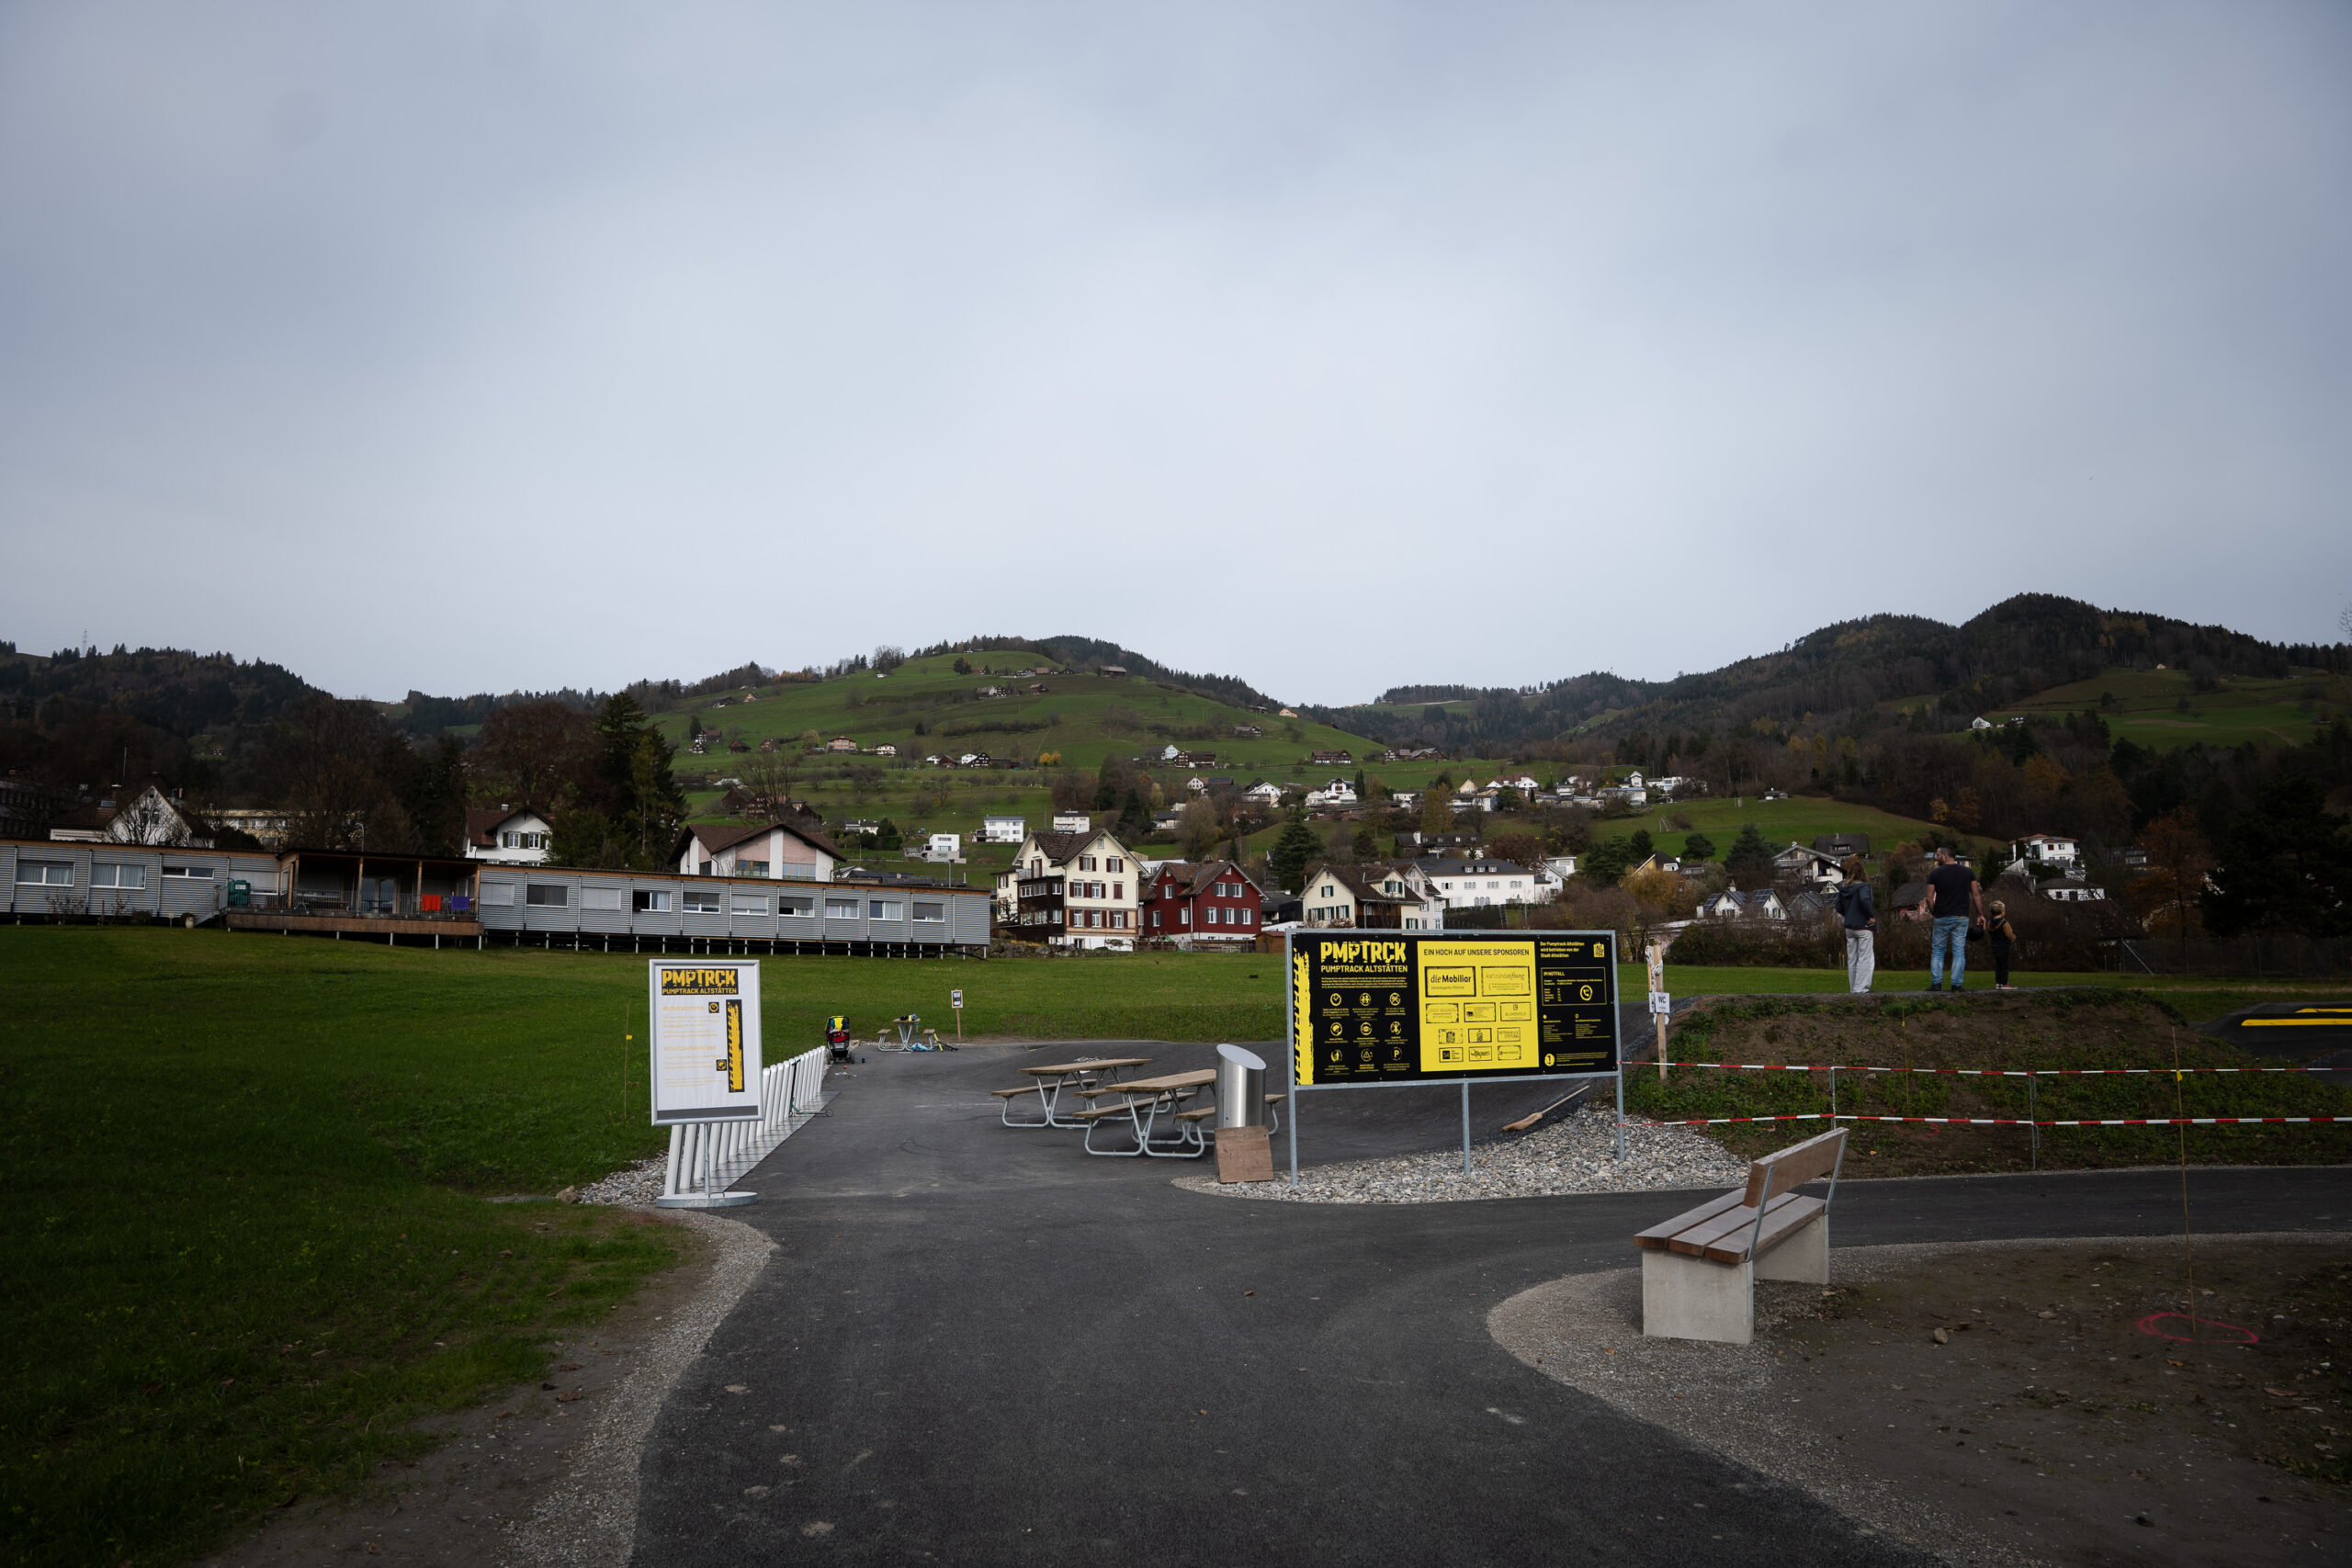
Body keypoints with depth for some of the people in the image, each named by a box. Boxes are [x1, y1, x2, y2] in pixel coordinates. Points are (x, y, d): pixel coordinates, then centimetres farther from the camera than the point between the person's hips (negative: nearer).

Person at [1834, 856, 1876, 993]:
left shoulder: (1843, 888, 6)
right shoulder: (1863, 886, -13)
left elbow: (1839, 906, 9)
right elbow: (1865, 900, -30)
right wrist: (1872, 916, -19)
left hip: (1849, 929, 6)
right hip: (1864, 927, -6)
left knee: (1852, 959, 12)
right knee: (1865, 959, -2)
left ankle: (1853, 989, 15)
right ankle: (1861, 988, -7)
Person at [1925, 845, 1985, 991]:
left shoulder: (1935, 874, -4)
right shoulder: (1968, 872, 4)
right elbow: (1976, 895, 3)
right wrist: (1980, 914, 8)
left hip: (1942, 918, -2)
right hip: (1962, 917, 2)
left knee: (1937, 950, 8)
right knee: (1959, 952, 5)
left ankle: (1936, 983, 2)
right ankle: (1956, 984, 1)